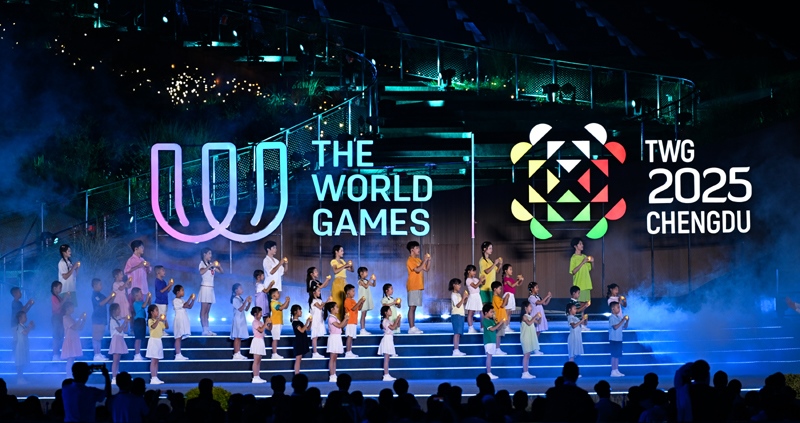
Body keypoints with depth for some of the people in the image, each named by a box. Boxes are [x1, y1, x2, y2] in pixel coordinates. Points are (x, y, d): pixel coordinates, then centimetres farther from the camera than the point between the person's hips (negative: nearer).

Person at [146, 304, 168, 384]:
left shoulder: (159, 321, 12)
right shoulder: (151, 320, -10)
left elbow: (167, 327, 12)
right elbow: (153, 326, -30)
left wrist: (165, 320, -3)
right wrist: (158, 319, -39)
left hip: (159, 341, 7)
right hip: (153, 340, -7)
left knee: (156, 361, 8)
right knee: (153, 360, -9)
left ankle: (156, 378, 10)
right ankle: (153, 378, -11)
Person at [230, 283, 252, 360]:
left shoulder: (241, 299, 15)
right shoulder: (235, 299, -11)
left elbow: (246, 309, 15)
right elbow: (240, 309, -19)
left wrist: (249, 302, 0)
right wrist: (246, 301, -20)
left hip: (242, 319, 9)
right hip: (237, 319, -9)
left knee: (240, 337, 7)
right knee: (237, 337, -9)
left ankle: (238, 354, 8)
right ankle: (236, 354, -10)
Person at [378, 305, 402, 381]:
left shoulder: (389, 321, 16)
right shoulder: (385, 321, -13)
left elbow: (397, 325, 20)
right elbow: (392, 327, -23)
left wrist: (398, 319, 3)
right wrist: (396, 319, -16)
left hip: (390, 340, 10)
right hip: (387, 339, -10)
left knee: (387, 358, 9)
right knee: (386, 359, -10)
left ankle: (387, 375, 10)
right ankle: (386, 375, -12)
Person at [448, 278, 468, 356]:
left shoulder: (458, 294, 17)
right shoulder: (454, 295, -12)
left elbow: (463, 302, 18)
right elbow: (458, 305, -19)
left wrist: (466, 298, 3)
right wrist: (464, 297, -21)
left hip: (460, 315, 9)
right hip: (456, 315, -9)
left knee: (459, 333, 8)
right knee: (457, 333, -13)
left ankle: (457, 350, 10)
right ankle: (455, 350, -16)